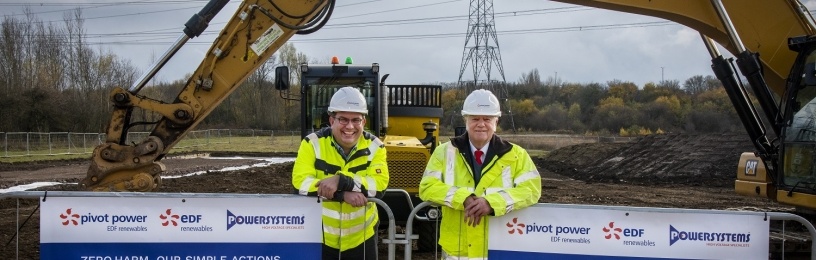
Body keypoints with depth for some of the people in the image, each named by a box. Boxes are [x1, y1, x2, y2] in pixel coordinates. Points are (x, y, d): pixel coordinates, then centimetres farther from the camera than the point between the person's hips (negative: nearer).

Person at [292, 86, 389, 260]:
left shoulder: (374, 146, -6)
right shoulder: (313, 143, -10)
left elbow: (380, 185, -18)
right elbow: (301, 182, -21)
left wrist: (341, 181, -31)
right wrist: (343, 194, -30)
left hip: (361, 237, 1)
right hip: (320, 236, -1)